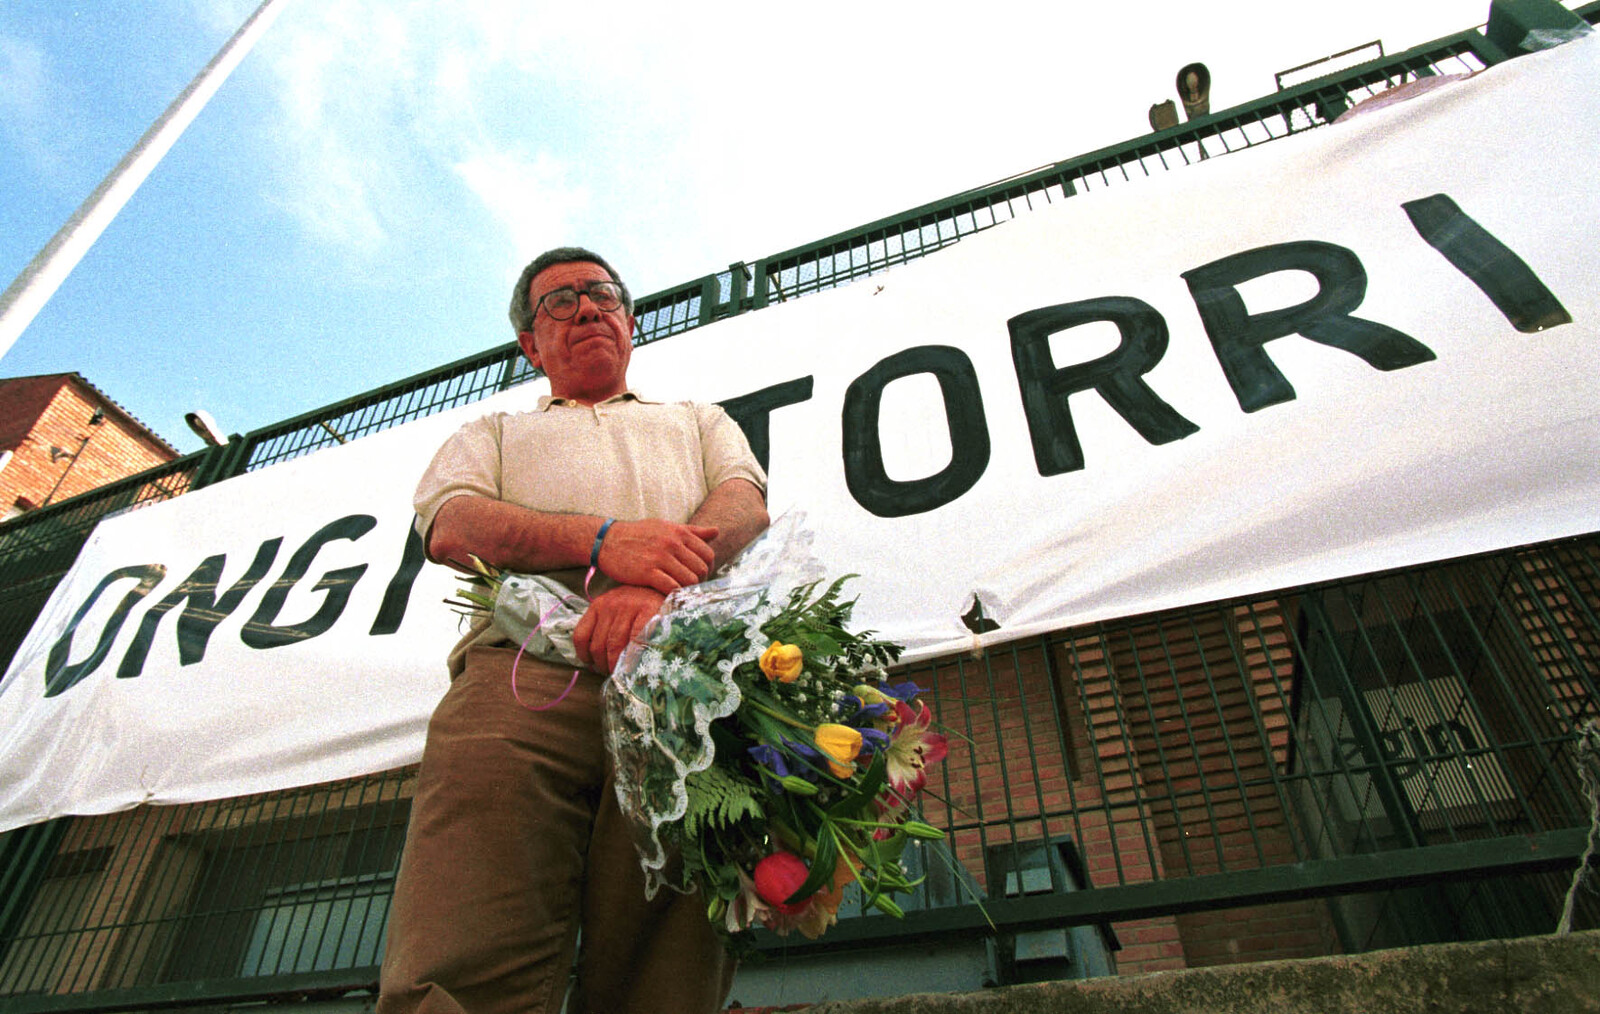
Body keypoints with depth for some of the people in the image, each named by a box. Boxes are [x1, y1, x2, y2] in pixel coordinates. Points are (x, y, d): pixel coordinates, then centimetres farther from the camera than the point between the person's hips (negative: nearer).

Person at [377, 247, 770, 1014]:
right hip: (523, 669, 1)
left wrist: (656, 585, -10)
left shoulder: (698, 422, 37)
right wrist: (604, 541, -8)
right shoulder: (496, 432, 35)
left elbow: (744, 506, 14)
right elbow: (450, 526, 12)